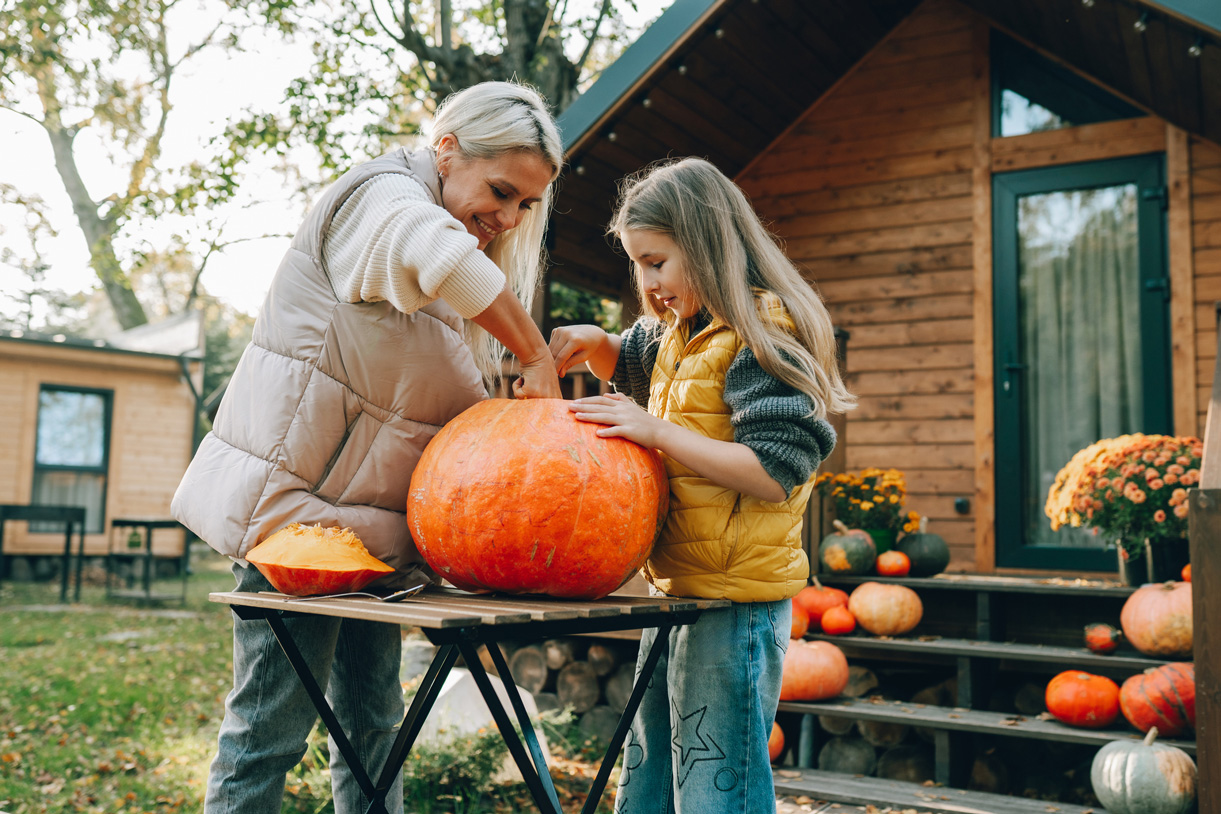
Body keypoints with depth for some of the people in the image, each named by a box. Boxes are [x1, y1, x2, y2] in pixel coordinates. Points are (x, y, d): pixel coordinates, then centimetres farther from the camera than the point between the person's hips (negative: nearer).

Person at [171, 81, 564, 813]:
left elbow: (454, 402, 15)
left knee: (374, 723, 14)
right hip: (296, 502, -9)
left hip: (370, 523, 9)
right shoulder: (383, 195, -12)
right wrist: (538, 358, -28)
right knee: (273, 722, -2)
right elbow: (441, 257, -38)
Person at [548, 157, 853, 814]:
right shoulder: (677, 334, 13)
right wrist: (591, 341, 12)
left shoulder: (762, 333, -13)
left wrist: (657, 429, -21)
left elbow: (775, 474, -21)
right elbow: (631, 363, 35)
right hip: (675, 589, 10)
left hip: (736, 599, -9)